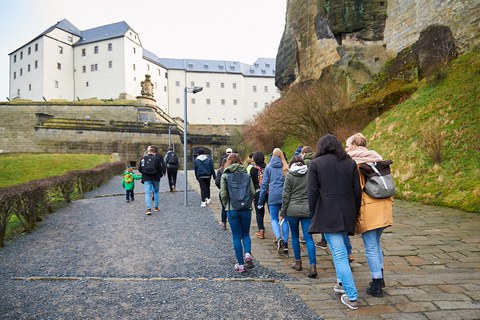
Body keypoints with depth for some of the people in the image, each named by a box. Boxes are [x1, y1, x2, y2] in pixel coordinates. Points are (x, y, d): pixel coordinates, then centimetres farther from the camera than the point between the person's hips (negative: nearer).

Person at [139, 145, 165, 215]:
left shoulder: (143, 158, 1)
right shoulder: (157, 158, -4)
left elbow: (140, 169, 0)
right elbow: (160, 168, -9)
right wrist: (161, 174, 10)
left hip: (146, 178, 0)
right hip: (155, 178, 0)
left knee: (147, 193, -1)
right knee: (156, 192, 16)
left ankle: (148, 208, -13)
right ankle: (156, 207, 19)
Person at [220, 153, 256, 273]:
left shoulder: (225, 175, -3)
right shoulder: (246, 174, 1)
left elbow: (223, 194, -7)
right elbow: (252, 192, -2)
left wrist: (227, 206, 9)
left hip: (232, 210, -1)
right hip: (246, 209, 2)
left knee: (236, 236, 8)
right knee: (246, 234, 18)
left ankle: (240, 264, 11)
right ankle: (247, 253, -5)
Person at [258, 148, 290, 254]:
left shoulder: (269, 167, 2)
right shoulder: (286, 167, 5)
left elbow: (264, 184, 2)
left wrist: (261, 200, 6)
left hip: (273, 195, -2)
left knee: (274, 219, 8)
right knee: (284, 219, 11)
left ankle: (279, 238, -16)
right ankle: (285, 244, 9)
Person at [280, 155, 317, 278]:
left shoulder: (289, 175, -4)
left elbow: (286, 195, -4)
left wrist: (283, 211, 3)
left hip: (293, 209, -1)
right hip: (307, 210, 2)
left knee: (295, 236, 14)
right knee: (308, 237, 2)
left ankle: (298, 262, 23)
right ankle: (312, 265, -7)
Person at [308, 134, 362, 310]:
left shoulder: (315, 163, -2)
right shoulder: (350, 163, 8)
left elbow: (312, 192, -5)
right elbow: (357, 191, 7)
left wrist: (313, 215, 4)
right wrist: (355, 214, 16)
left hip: (327, 214, -5)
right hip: (347, 213, 5)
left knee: (339, 253, -3)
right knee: (339, 249, 23)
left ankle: (352, 297, 0)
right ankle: (342, 282, 34)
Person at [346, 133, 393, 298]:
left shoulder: (353, 161, -7)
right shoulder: (376, 158, 13)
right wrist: (389, 202, 21)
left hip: (367, 208, -7)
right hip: (383, 206, 7)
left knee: (371, 248, 1)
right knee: (376, 242, 23)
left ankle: (377, 287, 9)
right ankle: (379, 277, 33)